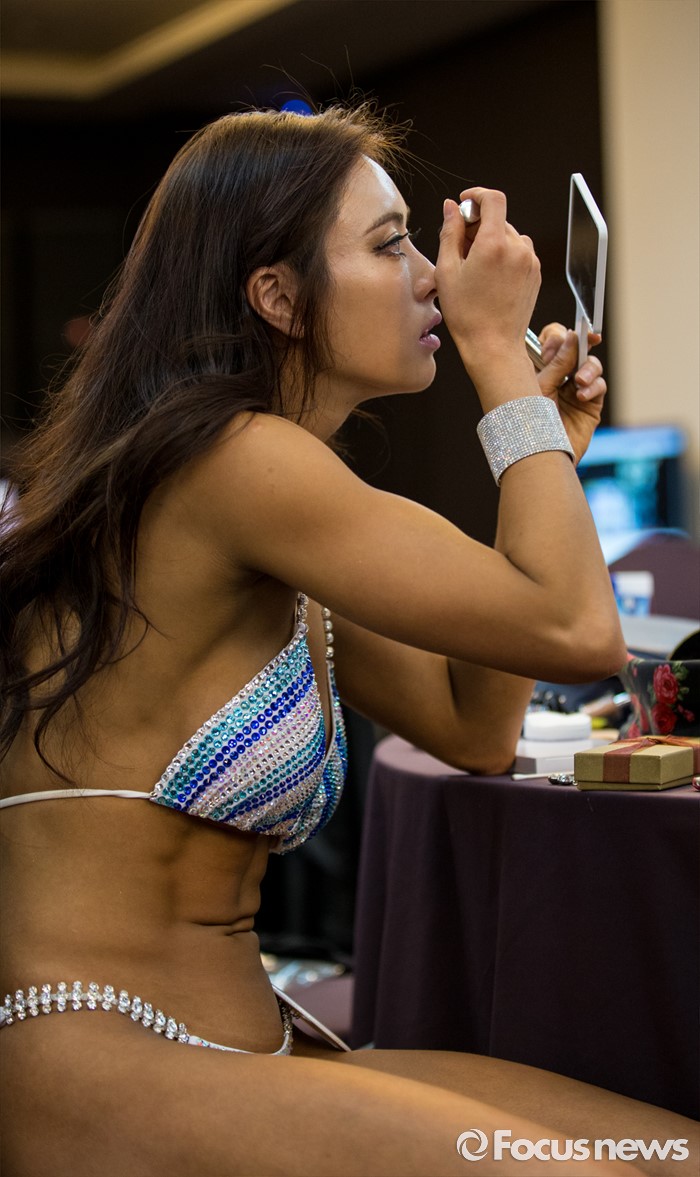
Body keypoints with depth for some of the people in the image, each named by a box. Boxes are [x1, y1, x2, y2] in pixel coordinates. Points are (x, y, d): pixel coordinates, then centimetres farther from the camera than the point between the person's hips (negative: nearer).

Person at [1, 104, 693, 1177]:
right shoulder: (228, 461, -16)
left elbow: (475, 730, 19)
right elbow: (577, 631, -14)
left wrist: (545, 446, 17)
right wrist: (498, 351, -5)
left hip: (247, 1048, 9)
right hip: (103, 1066, -9)